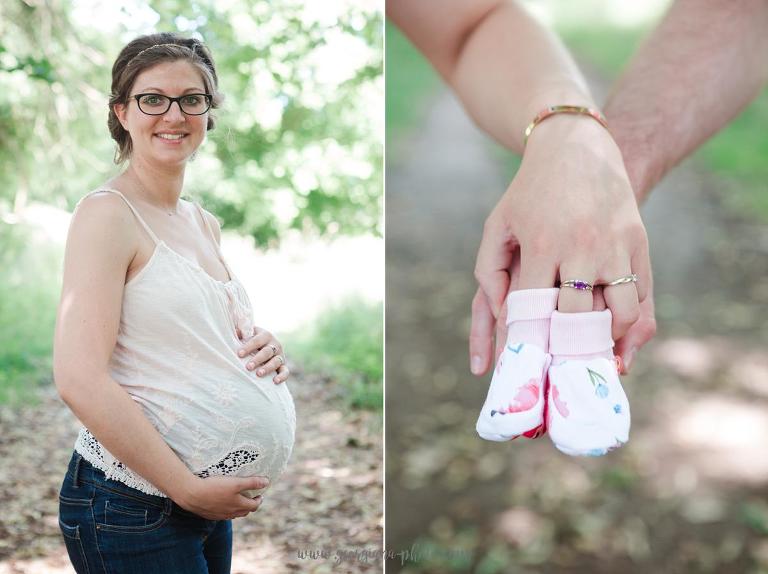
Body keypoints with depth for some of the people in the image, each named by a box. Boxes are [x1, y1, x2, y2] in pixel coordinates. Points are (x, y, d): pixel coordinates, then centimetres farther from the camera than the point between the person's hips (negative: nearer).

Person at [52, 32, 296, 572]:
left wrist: (264, 348, 1)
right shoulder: (107, 213, -13)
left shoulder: (205, 223, 10)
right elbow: (80, 380, -21)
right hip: (134, 503, -7)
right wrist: (189, 488, -18)